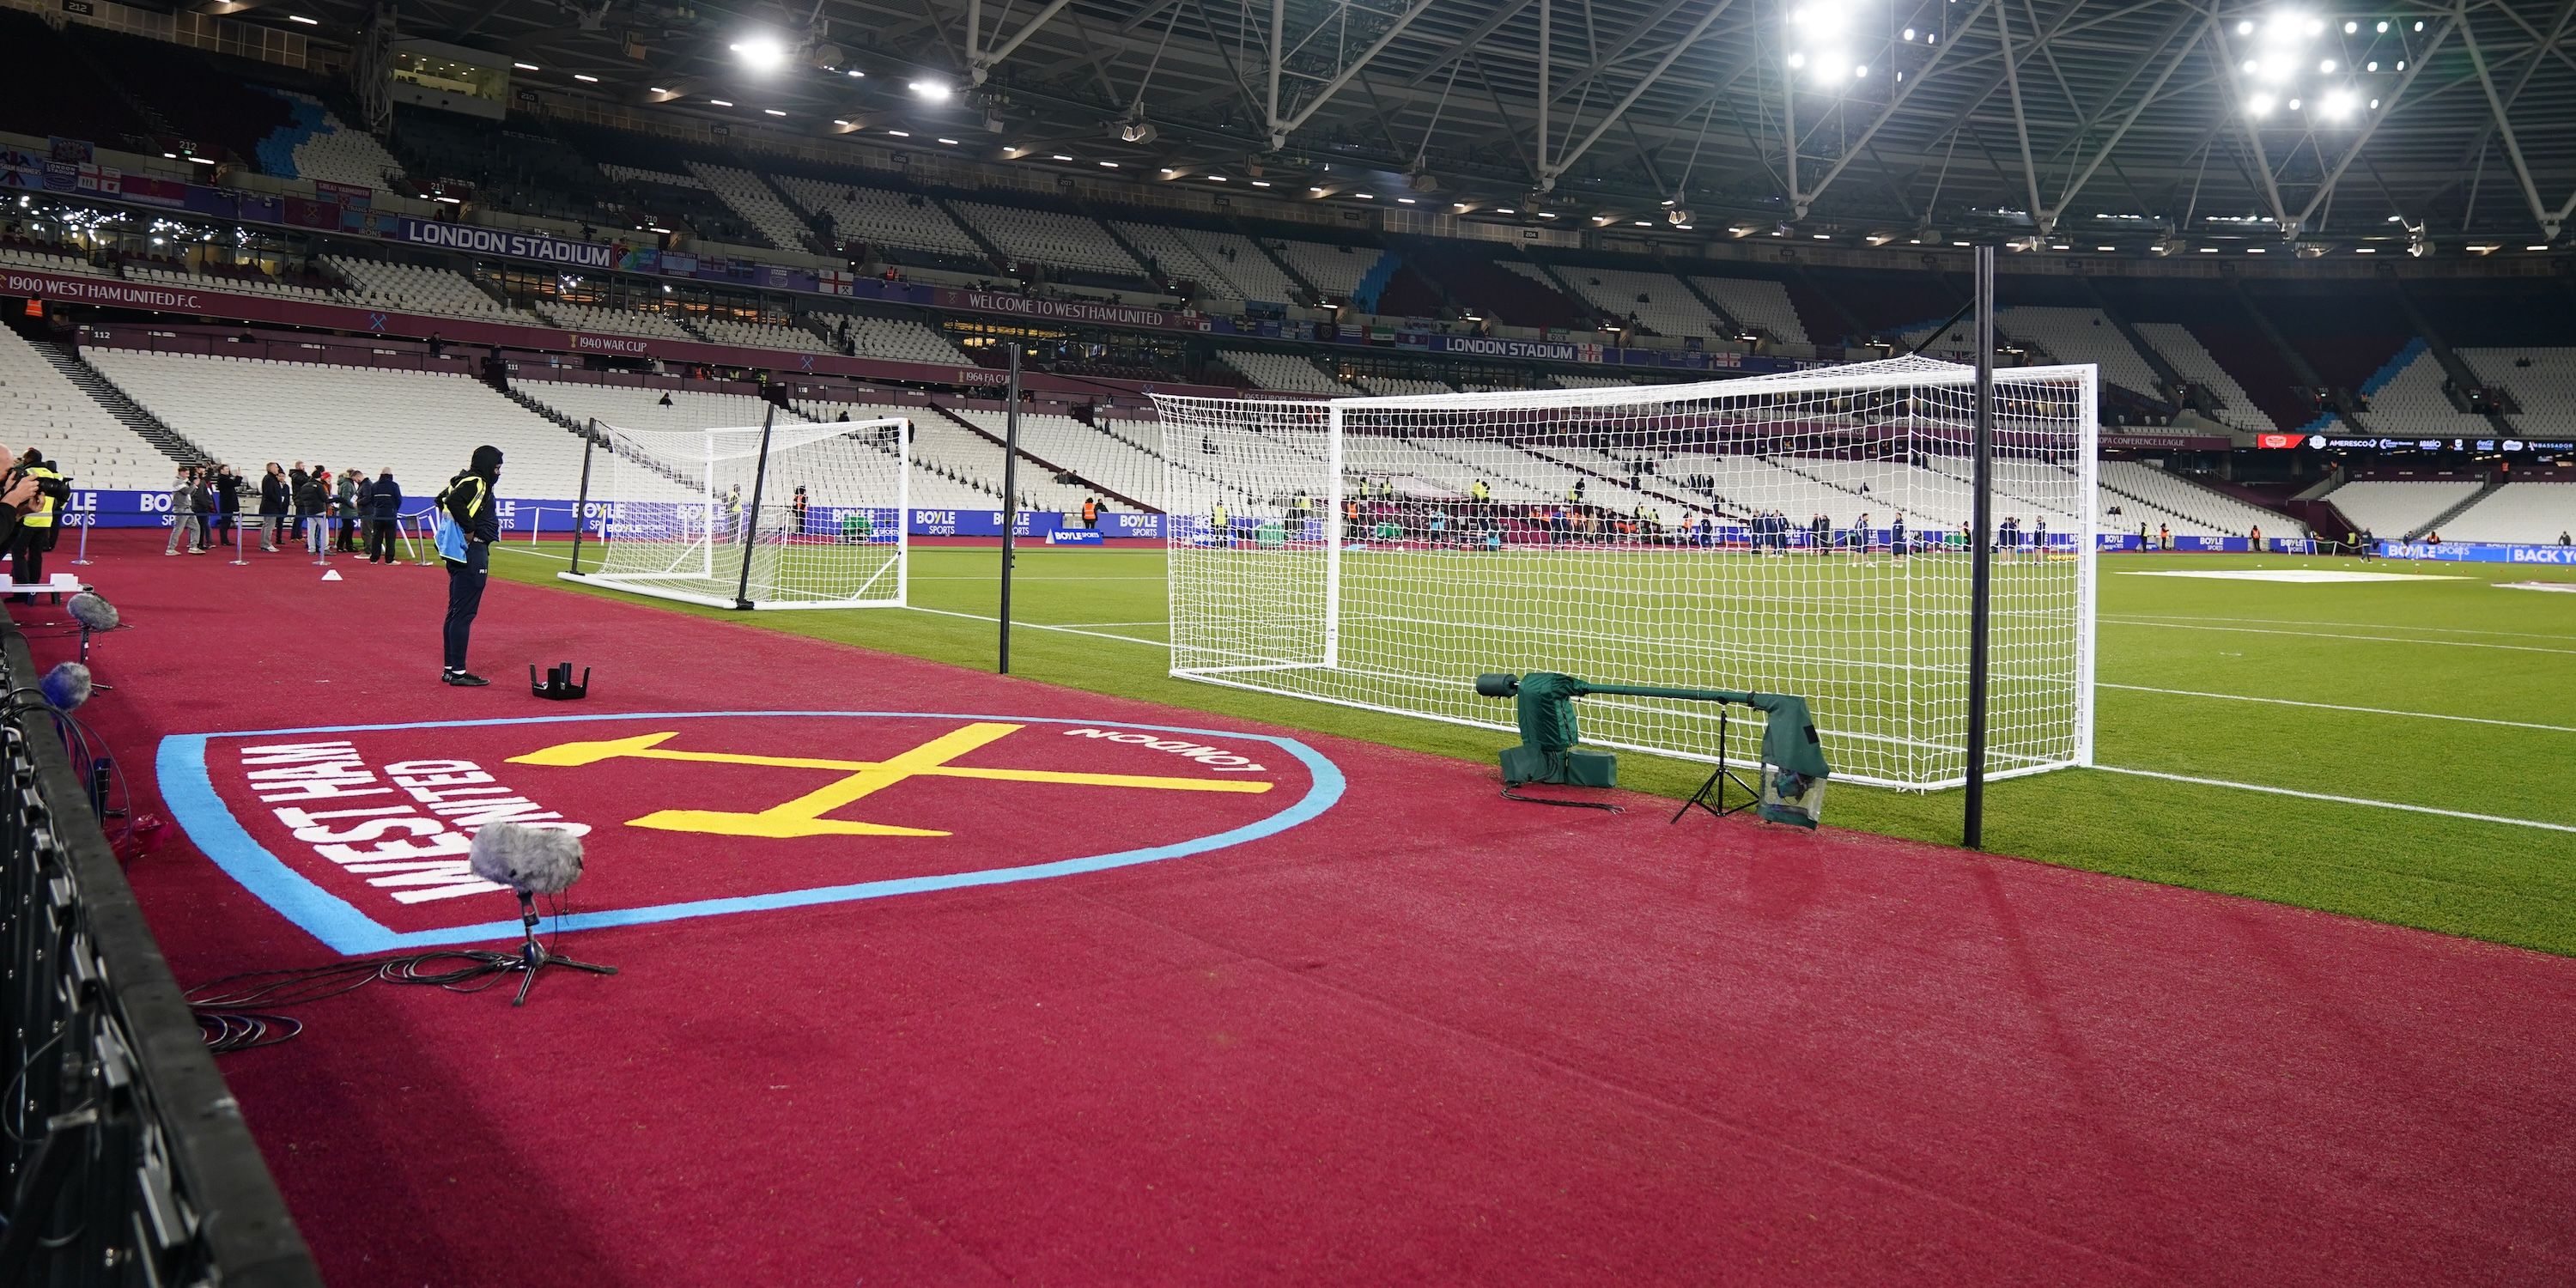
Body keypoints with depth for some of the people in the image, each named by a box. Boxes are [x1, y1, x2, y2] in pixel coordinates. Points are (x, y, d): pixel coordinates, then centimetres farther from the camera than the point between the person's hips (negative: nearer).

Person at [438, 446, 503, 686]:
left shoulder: (468, 481, 15)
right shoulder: (475, 483, -13)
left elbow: (443, 500, 24)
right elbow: (454, 502, -30)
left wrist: (459, 527, 16)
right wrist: (469, 528, -19)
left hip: (460, 555, 11)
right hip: (471, 555, -11)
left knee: (456, 612, 14)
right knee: (464, 613, -7)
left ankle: (449, 668, 21)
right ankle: (458, 672, -5)